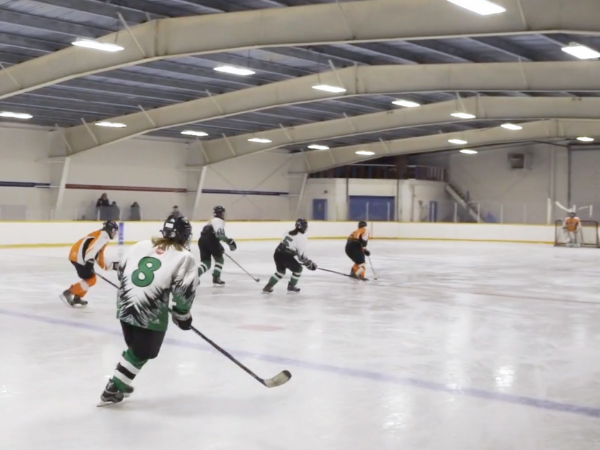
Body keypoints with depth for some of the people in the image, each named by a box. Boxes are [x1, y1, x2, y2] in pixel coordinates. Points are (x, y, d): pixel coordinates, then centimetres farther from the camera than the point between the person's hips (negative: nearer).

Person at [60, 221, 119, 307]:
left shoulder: (103, 237, 26)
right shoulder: (103, 235, -6)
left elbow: (99, 256, 32)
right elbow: (93, 246, -23)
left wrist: (110, 266, 37)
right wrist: (89, 260, -31)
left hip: (77, 256, 10)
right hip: (78, 256, -10)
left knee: (89, 278, 20)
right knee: (91, 279, -10)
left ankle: (77, 298, 24)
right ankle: (67, 294, -10)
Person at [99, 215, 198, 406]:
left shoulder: (141, 245, 14)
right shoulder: (184, 257, -1)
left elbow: (122, 271, 17)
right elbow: (184, 289, -8)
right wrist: (182, 314, 6)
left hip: (125, 305, 6)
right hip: (150, 313, -6)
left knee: (135, 348, 25)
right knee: (142, 353, 11)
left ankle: (119, 385, 33)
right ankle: (113, 390, 12)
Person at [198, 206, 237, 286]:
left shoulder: (212, 221, 31)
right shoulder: (219, 221, 0)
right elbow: (219, 234, -18)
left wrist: (219, 247, 39)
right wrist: (229, 241, -16)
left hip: (202, 240, 8)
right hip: (210, 241, -8)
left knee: (206, 262, 9)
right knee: (219, 259, 11)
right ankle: (216, 278, 9)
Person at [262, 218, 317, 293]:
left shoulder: (290, 233, 19)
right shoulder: (301, 236, -6)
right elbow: (301, 254, -7)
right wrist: (309, 263, 3)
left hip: (277, 253, 8)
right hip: (286, 256, -8)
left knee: (281, 270, 28)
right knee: (298, 269, 13)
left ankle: (268, 286, 24)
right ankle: (291, 286, 18)